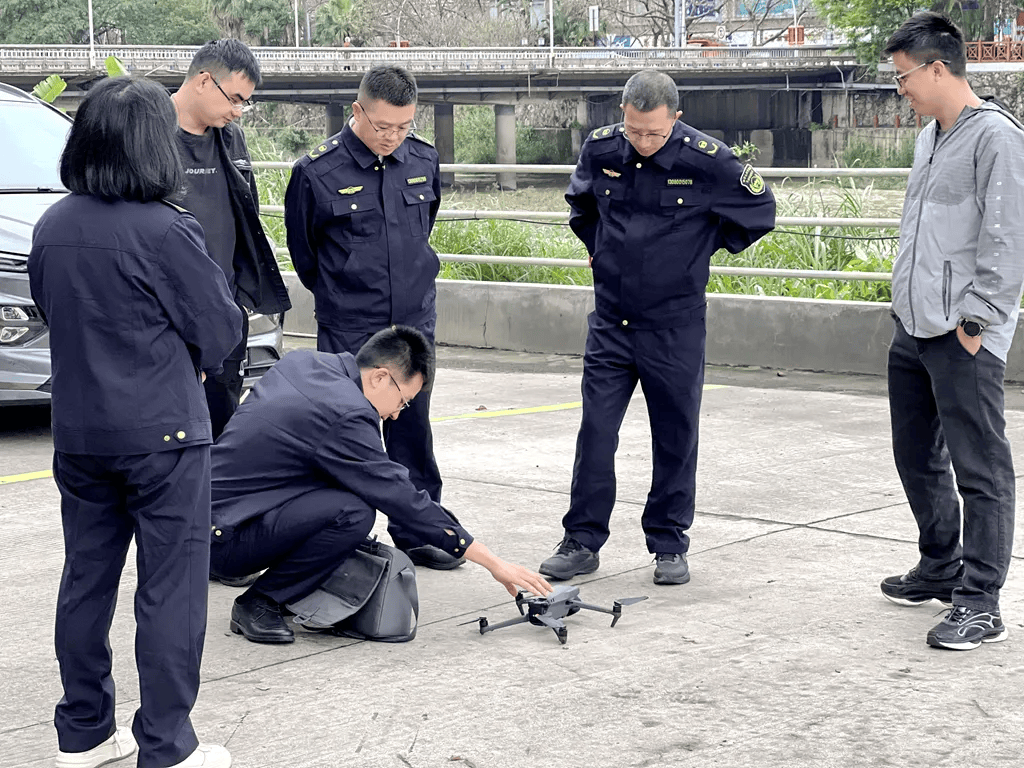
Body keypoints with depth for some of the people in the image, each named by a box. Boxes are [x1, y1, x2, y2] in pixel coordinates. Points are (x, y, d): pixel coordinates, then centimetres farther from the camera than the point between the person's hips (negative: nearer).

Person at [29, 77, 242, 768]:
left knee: (86, 580, 16)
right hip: (162, 433, -6)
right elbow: (221, 328, -8)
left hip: (77, 432, 7)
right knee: (171, 588, 2)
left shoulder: (51, 227, 2)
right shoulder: (165, 231, -17)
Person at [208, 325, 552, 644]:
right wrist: (494, 564, -13)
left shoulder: (302, 361, 5)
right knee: (353, 513, -26)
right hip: (224, 538, -10)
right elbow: (403, 499, -18)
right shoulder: (346, 416, -20)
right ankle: (258, 605, -8)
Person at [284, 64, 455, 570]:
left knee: (413, 429, 11)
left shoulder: (424, 161, 1)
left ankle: (418, 533, 22)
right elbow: (303, 251, 3)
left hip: (415, 321, 4)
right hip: (348, 331, -4)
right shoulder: (318, 171, -11)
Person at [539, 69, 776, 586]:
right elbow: (580, 200, 22)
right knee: (595, 432, 2)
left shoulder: (705, 159, -13)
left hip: (675, 325, -3)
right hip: (610, 319, 3)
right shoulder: (600, 147, -2)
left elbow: (759, 206, 2)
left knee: (675, 437, 6)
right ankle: (582, 542, 11)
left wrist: (702, 248, 5)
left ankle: (670, 546, 17)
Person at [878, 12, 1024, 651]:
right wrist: (909, 302, 18)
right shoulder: (930, 139, 17)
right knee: (918, 458, 18)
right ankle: (942, 569, 33)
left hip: (964, 339, -10)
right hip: (912, 332, 10)